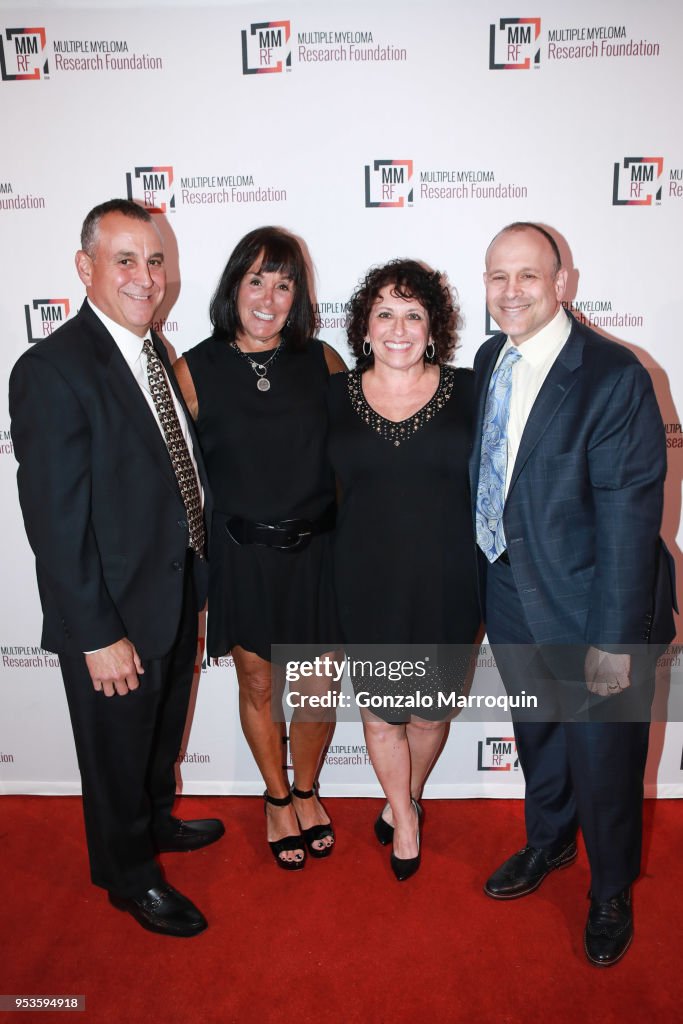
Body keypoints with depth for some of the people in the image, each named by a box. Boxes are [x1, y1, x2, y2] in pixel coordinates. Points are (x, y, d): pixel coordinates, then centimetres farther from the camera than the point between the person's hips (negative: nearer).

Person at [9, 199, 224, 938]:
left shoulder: (154, 351, 3)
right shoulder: (52, 370, -22)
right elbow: (54, 520, -22)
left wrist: (194, 582, 10)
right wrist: (97, 634, -20)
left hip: (176, 593, 8)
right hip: (116, 612, -7)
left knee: (163, 730, 28)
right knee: (117, 751, 16)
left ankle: (156, 820, 55)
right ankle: (130, 876, 41)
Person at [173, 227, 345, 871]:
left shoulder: (322, 362, -2)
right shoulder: (195, 371, -6)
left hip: (316, 550, 1)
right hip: (242, 556, -1)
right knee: (257, 686, 15)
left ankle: (306, 791, 41)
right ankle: (277, 799, 41)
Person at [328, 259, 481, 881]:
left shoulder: (466, 391, -3)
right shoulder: (338, 395, 0)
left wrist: (488, 574, -1)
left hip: (446, 584, 0)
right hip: (368, 586, 1)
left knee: (430, 712, 15)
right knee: (380, 711, 14)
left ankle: (408, 797, 47)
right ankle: (404, 815, 42)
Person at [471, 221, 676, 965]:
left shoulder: (613, 377, -20)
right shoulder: (489, 360, 1)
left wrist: (614, 638, -19)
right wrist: (488, 575, 8)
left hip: (587, 603, -5)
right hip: (511, 594, 6)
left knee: (603, 753, 14)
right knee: (536, 734, 26)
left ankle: (611, 889, 44)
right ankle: (548, 842, 55)